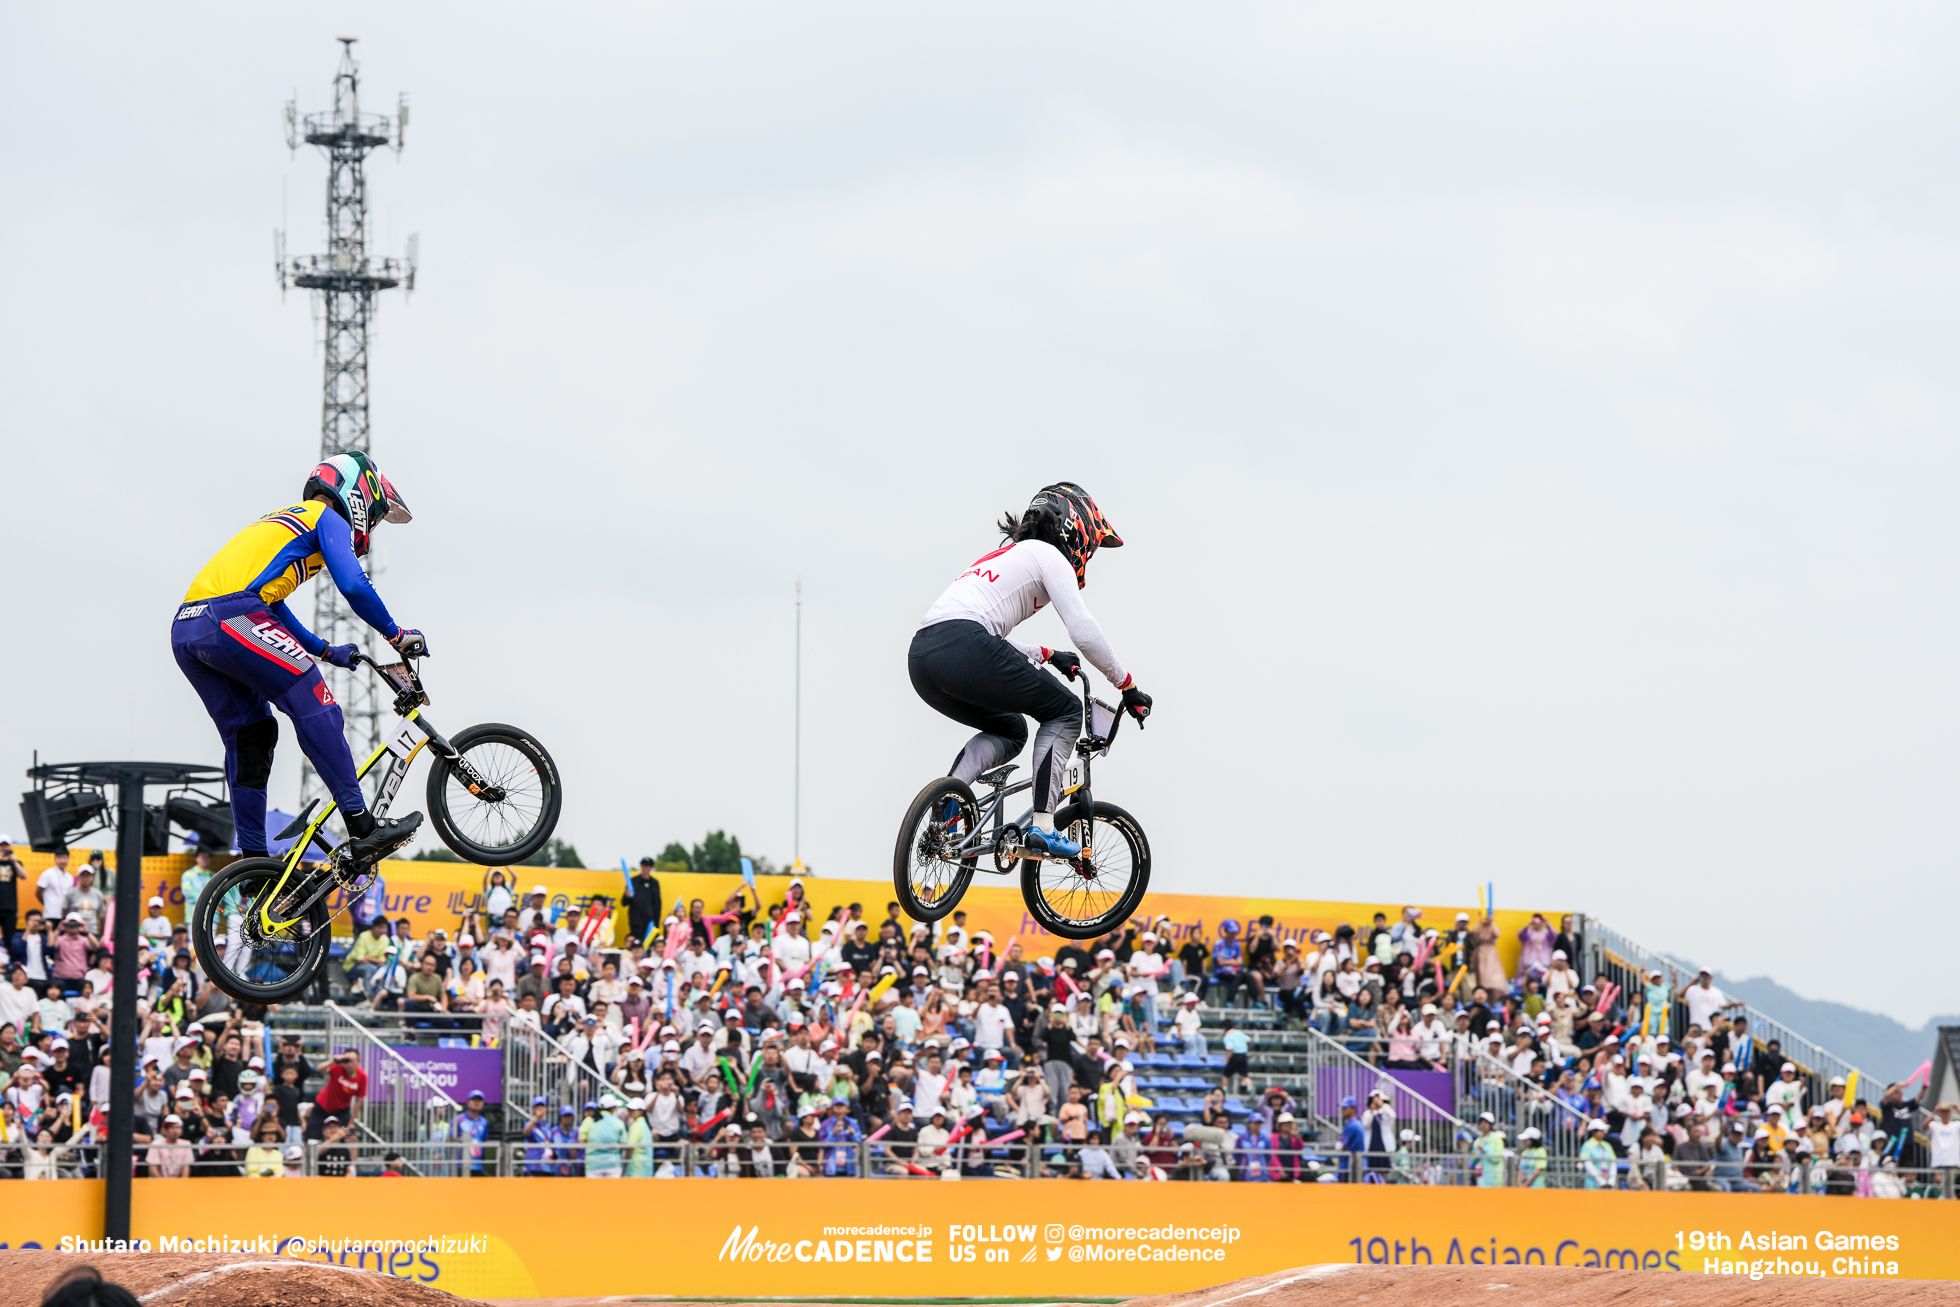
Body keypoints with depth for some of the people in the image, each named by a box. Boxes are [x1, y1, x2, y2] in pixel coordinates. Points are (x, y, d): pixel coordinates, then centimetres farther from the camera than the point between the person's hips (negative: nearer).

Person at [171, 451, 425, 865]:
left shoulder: (281, 521, 35)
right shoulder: (328, 520, 9)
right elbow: (354, 586, -5)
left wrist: (325, 651, 45)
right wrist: (397, 634, 6)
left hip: (185, 632, 9)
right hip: (233, 619, -9)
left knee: (249, 736, 16)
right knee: (316, 711, -4)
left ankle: (252, 861, 15)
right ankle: (362, 830, -8)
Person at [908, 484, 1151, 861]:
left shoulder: (1005, 556, 34)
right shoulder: (1049, 556, 10)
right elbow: (1084, 632, 1)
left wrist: (1047, 655, 52)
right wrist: (1128, 687, 10)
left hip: (921, 659, 8)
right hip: (964, 649, -8)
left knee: (1010, 731, 28)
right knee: (1064, 712, 11)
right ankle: (1042, 826, -3)